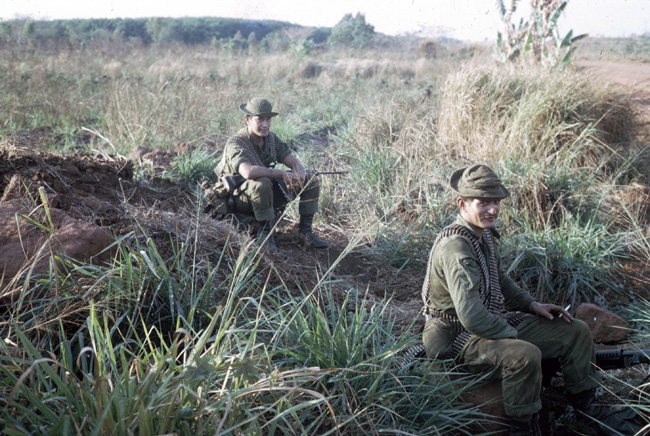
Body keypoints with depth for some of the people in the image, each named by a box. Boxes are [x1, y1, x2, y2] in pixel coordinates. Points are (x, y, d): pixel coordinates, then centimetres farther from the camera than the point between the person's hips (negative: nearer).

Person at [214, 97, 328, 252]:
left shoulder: (271, 138, -1)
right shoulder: (235, 144, -24)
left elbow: (294, 161, -5)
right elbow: (248, 172, -43)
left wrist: (299, 176, -29)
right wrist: (283, 174, -37)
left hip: (267, 195, 7)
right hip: (241, 199, -7)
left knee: (311, 180, -4)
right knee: (261, 183, -41)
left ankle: (305, 230, 1)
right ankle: (264, 232, -23)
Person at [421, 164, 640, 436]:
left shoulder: (484, 234, 5)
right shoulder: (455, 247, -26)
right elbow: (471, 317, -31)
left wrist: (532, 305, 8)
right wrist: (514, 337, -18)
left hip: (495, 321, 10)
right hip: (458, 336, -10)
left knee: (577, 331, 8)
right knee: (525, 355, -38)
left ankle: (586, 406, 25)